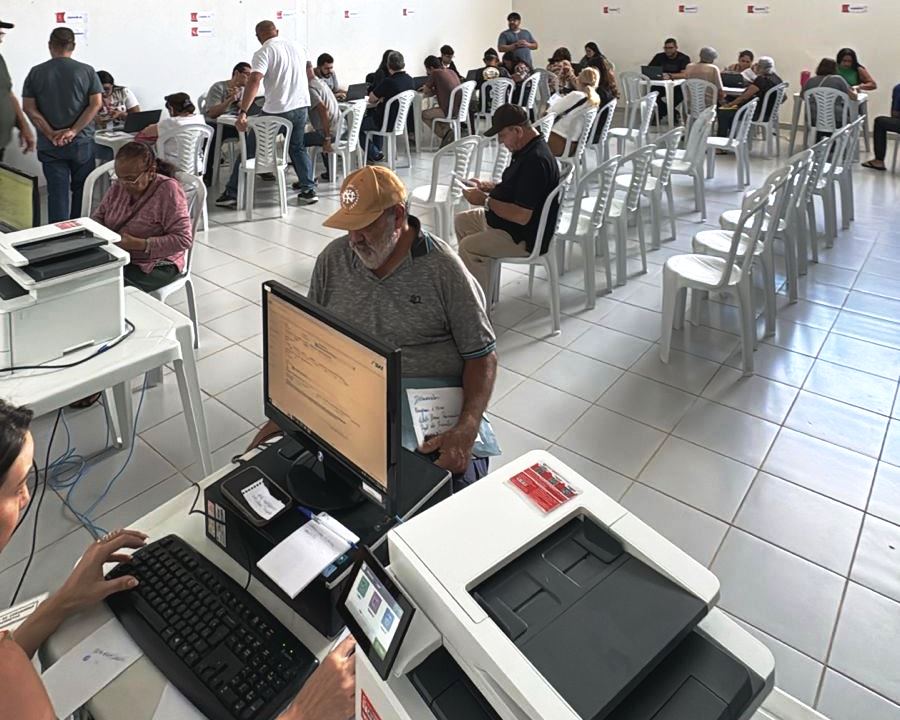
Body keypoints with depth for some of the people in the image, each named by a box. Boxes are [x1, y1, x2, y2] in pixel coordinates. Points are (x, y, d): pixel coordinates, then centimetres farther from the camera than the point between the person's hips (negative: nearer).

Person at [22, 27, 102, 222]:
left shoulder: (36, 73, 3)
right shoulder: (87, 71, -1)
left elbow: (29, 108, -3)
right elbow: (96, 104, -8)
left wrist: (51, 134, -5)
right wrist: (73, 131, -10)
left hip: (50, 146, 1)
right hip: (82, 142, -1)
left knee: (57, 192, 3)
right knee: (81, 190, 10)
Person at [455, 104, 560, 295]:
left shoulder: (535, 160, -29)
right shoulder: (528, 149, 4)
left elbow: (522, 216, -31)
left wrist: (485, 201, -21)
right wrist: (488, 186, 4)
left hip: (525, 237, -11)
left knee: (468, 247, -21)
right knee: (461, 221, 16)